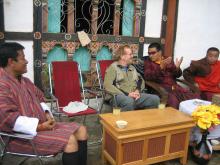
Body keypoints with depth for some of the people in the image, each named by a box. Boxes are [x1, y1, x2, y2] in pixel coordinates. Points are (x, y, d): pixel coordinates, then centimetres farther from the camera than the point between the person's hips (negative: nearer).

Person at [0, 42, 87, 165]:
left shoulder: (24, 80, 14)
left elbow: (39, 98, 20)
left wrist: (47, 114, 0)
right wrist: (39, 127, -24)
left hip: (41, 124, 10)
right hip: (23, 135, -9)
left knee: (81, 130, 0)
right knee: (70, 140, -24)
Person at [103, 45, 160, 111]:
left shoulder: (132, 68, 23)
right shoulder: (113, 67, 2)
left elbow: (141, 81, 21)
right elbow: (107, 86, -10)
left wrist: (138, 91, -3)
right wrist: (127, 94, -16)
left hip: (135, 96, 6)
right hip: (120, 96, -6)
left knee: (155, 99, -16)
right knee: (129, 101, -39)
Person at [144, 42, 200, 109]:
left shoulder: (168, 60, 17)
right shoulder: (148, 61, 6)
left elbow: (177, 75, 15)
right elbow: (147, 77, -10)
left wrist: (177, 68, -8)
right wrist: (161, 68, -22)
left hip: (174, 87, 5)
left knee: (195, 97, -16)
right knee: (173, 101, -35)